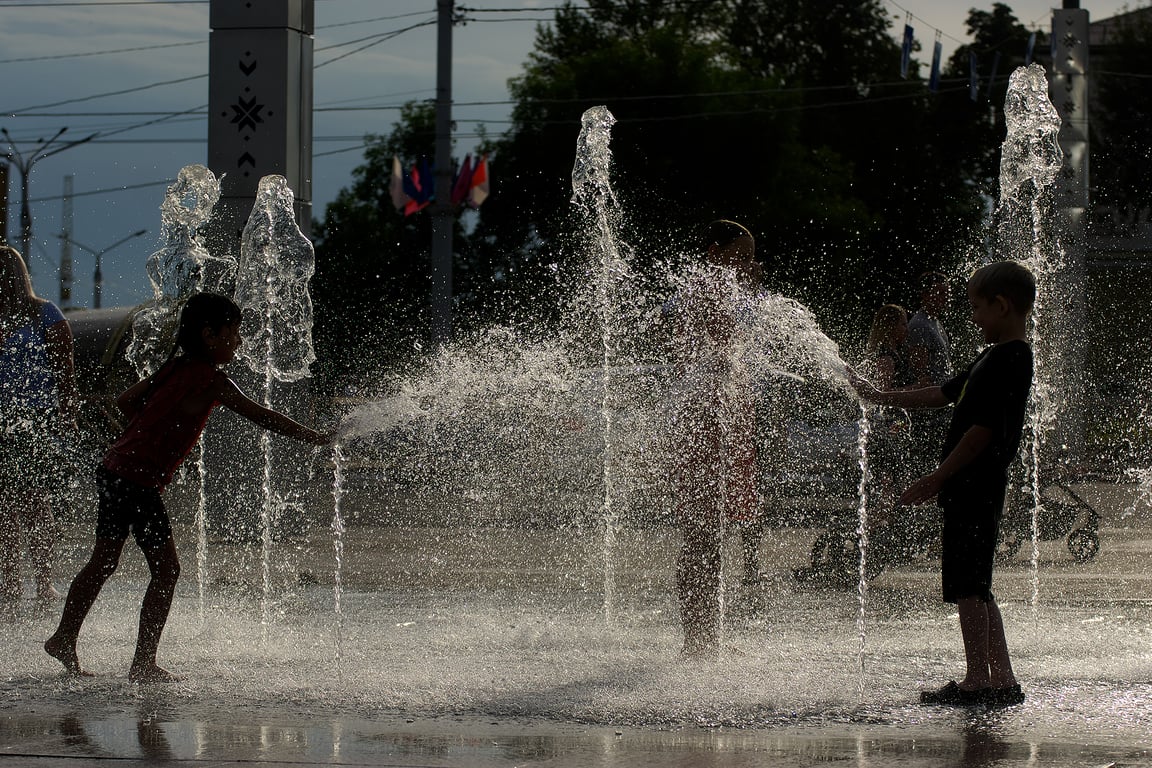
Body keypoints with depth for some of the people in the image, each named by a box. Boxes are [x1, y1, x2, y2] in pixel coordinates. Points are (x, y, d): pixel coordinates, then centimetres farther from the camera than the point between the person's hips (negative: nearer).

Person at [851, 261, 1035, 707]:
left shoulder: (1008, 361, -15)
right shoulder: (997, 358, 17)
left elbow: (982, 430, -20)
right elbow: (946, 394, 27)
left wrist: (935, 480, -17)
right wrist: (882, 398, 31)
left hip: (974, 488, -10)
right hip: (974, 489, 10)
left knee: (966, 585, -7)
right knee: (974, 587, 12)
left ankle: (978, 679, -5)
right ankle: (1001, 679, 13)